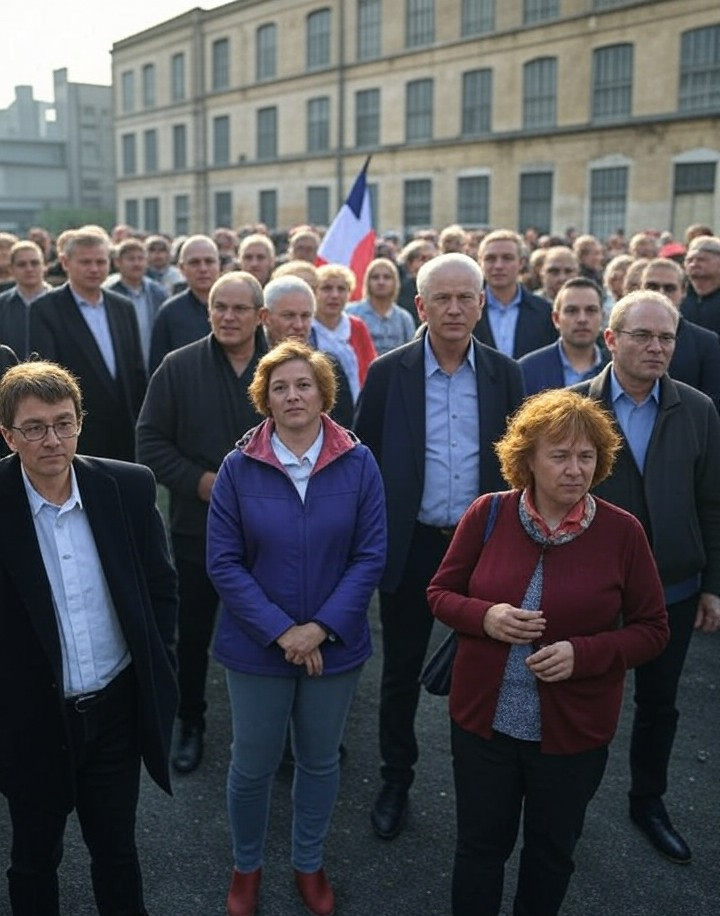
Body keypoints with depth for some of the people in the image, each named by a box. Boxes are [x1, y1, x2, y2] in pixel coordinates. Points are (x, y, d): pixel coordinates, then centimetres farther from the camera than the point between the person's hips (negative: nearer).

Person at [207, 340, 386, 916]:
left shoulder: (358, 463, -8)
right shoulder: (239, 468, -9)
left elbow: (370, 555, -8)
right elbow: (223, 562, -10)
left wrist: (321, 627, -16)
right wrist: (280, 631, -17)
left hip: (335, 643, 1)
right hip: (257, 646, -1)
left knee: (321, 759, 19)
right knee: (253, 765, 13)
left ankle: (309, 864, 43)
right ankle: (247, 866, 40)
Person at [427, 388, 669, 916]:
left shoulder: (622, 532, -12)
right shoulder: (487, 515, -9)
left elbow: (652, 630, -5)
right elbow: (441, 592, 1)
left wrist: (583, 653, -22)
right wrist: (485, 617, -21)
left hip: (574, 729, 0)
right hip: (483, 719, 1)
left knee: (552, 851, 22)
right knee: (480, 846, 18)